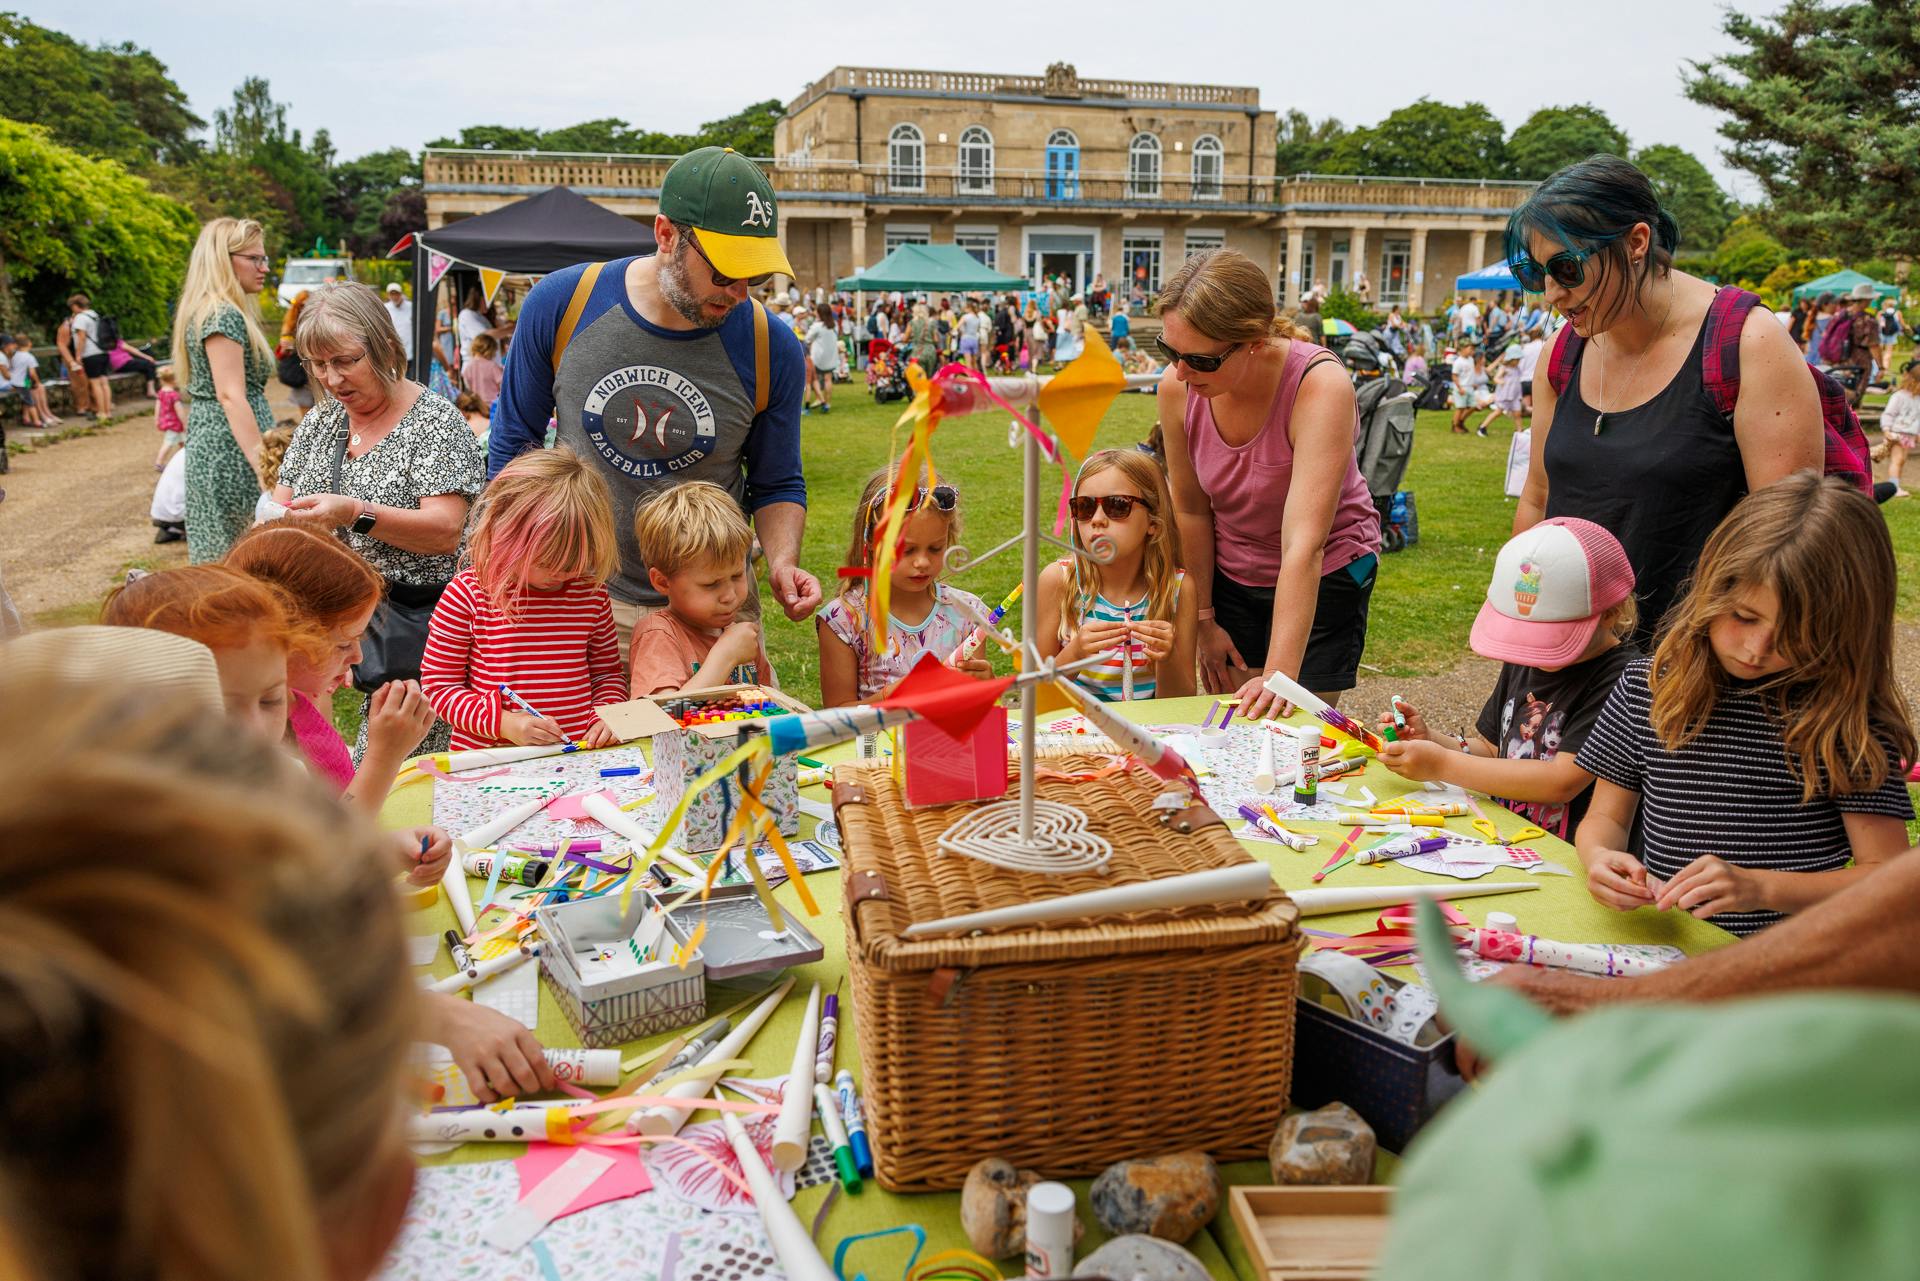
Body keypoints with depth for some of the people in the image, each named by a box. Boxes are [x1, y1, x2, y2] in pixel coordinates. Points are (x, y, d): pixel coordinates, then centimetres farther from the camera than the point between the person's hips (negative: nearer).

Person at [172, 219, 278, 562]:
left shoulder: (212, 311, 19)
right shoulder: (224, 315, -13)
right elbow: (232, 397, -20)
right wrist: (264, 467, -25)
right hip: (232, 448, -10)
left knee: (217, 558, 11)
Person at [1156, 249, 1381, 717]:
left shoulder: (1321, 385, -30)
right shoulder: (1177, 386, -18)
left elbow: (1303, 546, -37)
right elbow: (1191, 510, -6)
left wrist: (1280, 676, -41)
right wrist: (1204, 618, -1)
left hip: (1326, 575, -3)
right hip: (1229, 574, 4)